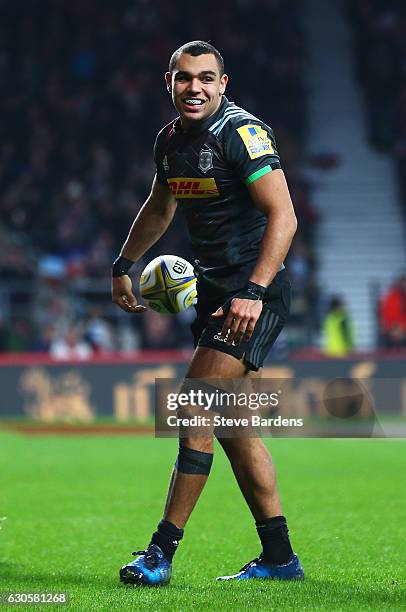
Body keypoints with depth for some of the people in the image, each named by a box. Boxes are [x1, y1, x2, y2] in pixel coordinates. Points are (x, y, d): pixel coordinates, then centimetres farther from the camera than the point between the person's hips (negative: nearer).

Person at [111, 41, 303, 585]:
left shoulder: (242, 132, -15)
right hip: (214, 290, 9)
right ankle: (279, 558, 16)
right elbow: (160, 208, 29)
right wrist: (123, 265, 32)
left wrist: (254, 291, -31)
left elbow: (283, 217, -22)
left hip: (254, 295, -8)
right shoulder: (170, 140, 9)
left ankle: (162, 553, -8)